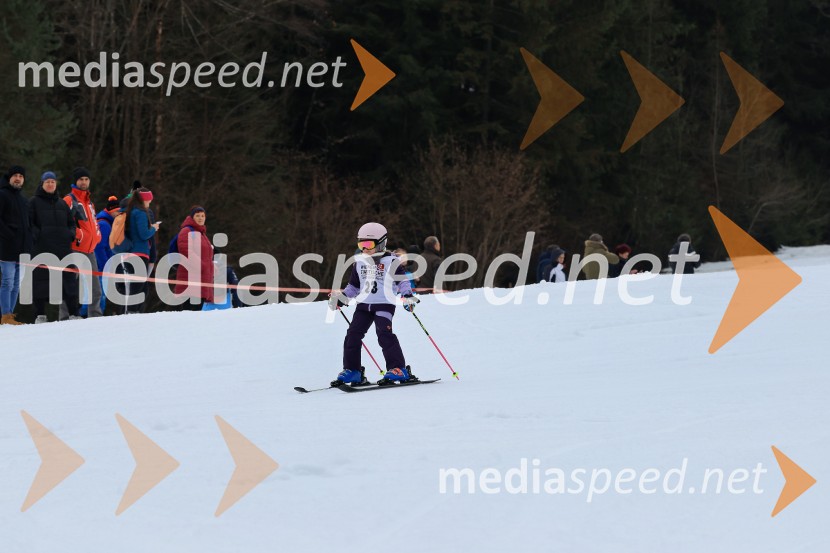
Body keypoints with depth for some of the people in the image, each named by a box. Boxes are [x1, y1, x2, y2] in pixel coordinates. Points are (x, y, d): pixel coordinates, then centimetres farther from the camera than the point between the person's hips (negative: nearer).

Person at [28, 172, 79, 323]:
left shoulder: (62, 204, 19)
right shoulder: (35, 202, 6)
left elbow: (71, 222, 24)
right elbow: (29, 222, -1)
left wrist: (71, 234, 5)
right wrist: (36, 234, -15)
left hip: (63, 247, 4)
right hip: (42, 247, -4)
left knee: (69, 277, 0)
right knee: (41, 279, -4)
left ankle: (73, 314, 4)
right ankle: (40, 315, 0)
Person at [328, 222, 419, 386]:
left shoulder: (391, 261, -3)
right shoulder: (359, 262, 13)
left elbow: (402, 280, -2)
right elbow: (353, 286, 21)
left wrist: (407, 296, -18)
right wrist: (340, 299, 11)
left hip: (384, 304, -6)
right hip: (364, 304, 6)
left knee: (384, 334, -21)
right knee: (353, 334, -3)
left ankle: (398, 370, -17)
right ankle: (352, 371, 6)